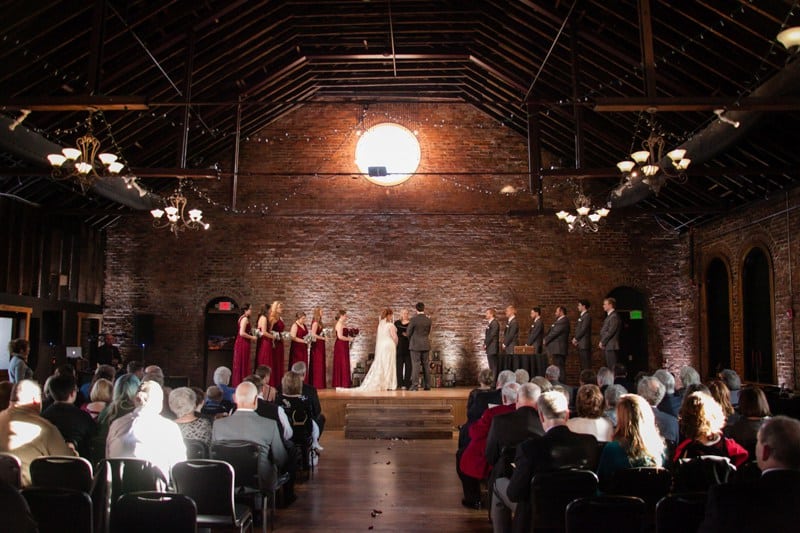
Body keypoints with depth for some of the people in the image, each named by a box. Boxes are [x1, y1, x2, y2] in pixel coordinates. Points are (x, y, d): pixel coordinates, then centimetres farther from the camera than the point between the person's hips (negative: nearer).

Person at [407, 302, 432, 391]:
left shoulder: (413, 320, -12)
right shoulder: (428, 320, 2)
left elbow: (408, 332, -4)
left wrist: (410, 340, 15)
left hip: (415, 345, -4)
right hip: (425, 345, 4)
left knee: (415, 364, -4)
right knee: (425, 365, 10)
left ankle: (414, 385, -7)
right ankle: (427, 385, 14)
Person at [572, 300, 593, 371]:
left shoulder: (587, 316, -9)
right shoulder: (581, 316, 20)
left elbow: (583, 329, -15)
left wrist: (575, 338, -8)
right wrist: (574, 338, 6)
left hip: (584, 344, -9)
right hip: (580, 344, 9)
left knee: (586, 365, -10)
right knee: (583, 366, 8)